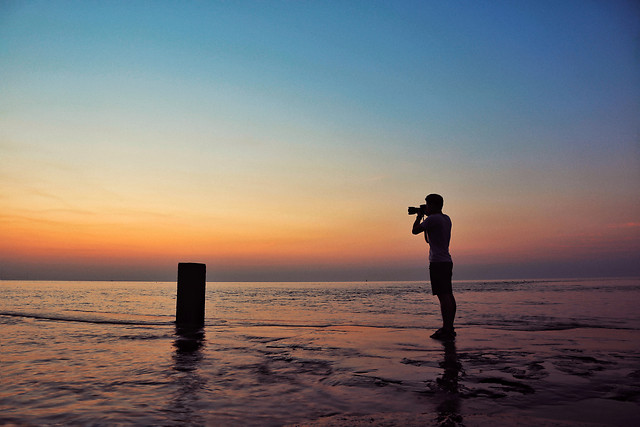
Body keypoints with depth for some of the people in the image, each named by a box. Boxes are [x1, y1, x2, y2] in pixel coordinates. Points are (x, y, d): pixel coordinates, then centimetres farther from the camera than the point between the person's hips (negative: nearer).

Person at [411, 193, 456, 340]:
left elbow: (415, 230, -7)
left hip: (438, 262, -10)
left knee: (443, 295, -11)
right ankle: (449, 328, 16)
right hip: (447, 261, 10)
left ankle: (447, 330, -11)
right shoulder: (446, 219, 18)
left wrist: (419, 216, 9)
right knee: (448, 295, 10)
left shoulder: (433, 218, -10)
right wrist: (424, 216, 24)